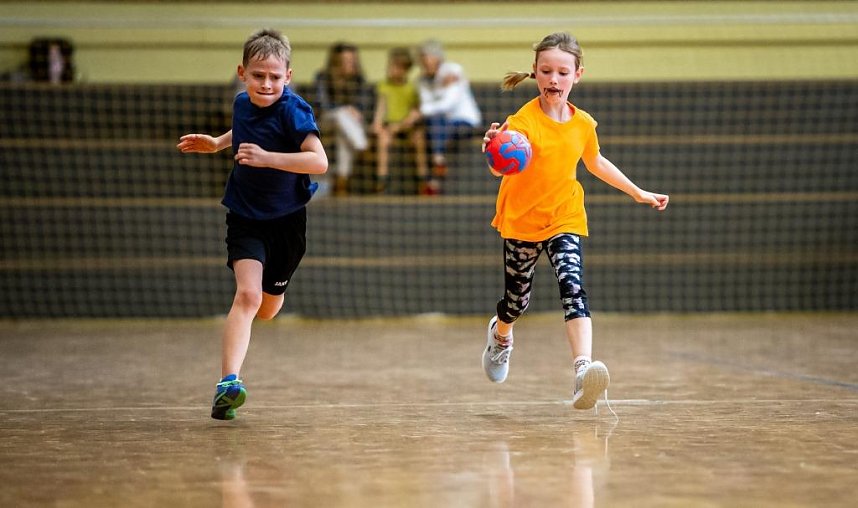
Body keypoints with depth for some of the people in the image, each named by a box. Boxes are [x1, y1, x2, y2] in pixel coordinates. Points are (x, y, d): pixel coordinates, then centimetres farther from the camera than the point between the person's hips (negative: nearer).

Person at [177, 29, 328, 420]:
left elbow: (319, 161, -35)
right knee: (247, 295, -22)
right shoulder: (242, 104, -3)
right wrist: (216, 143, 13)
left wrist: (267, 157, -42)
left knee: (266, 311, 16)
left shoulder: (293, 110, -21)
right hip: (245, 215, 2)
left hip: (287, 219, -2)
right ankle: (229, 381, -30)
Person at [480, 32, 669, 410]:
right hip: (521, 220, -2)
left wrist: (638, 193, 23)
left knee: (573, 288, -22)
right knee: (517, 300, 11)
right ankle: (500, 334, 49)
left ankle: (583, 369, -37)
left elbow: (596, 162, 19)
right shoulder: (523, 120, -17)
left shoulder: (583, 124, -2)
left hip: (565, 219, 2)